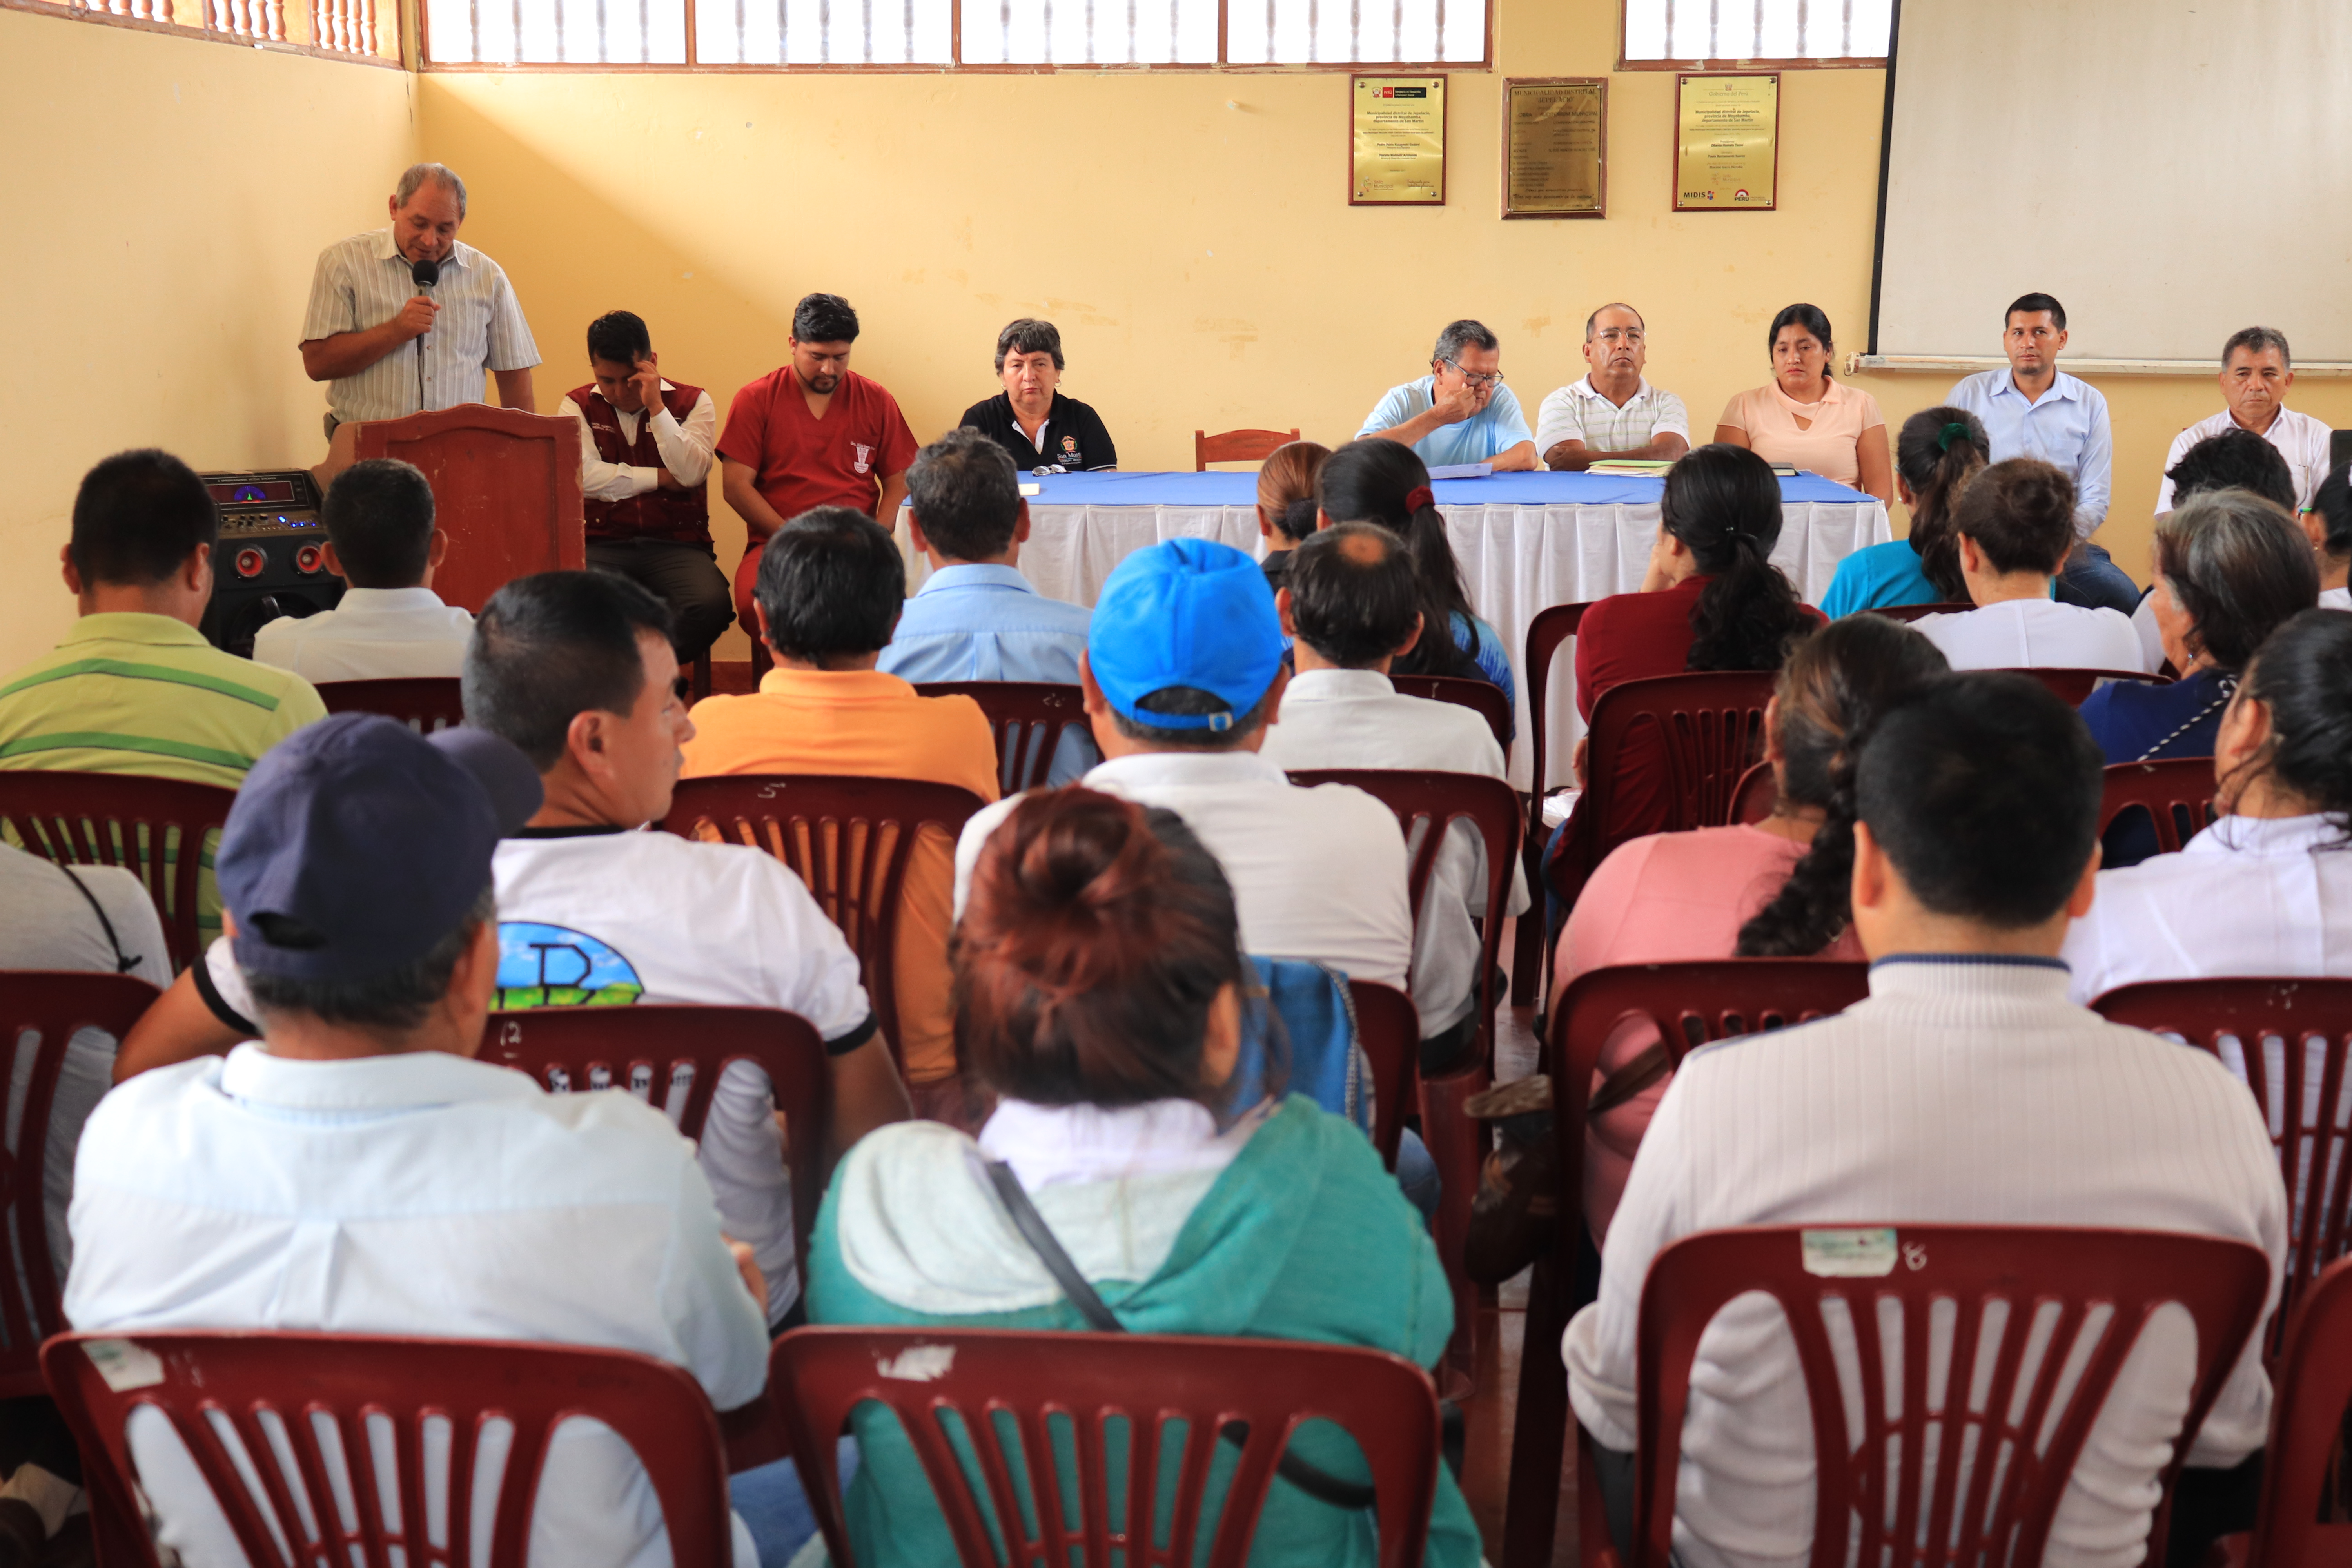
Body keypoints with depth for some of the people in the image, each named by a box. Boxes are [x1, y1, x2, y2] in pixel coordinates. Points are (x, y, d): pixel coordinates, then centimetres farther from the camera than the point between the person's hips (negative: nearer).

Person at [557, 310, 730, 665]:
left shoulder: (693, 403, 9)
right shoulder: (578, 406, 10)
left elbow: (691, 473, -8)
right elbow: (585, 477, -7)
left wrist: (655, 405, -11)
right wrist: (660, 478, -2)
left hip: (676, 545, 0)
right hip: (603, 545, 0)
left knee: (712, 605, -33)